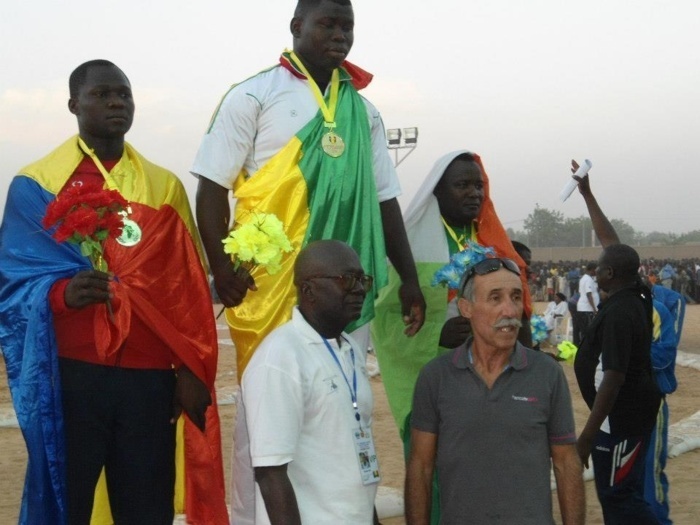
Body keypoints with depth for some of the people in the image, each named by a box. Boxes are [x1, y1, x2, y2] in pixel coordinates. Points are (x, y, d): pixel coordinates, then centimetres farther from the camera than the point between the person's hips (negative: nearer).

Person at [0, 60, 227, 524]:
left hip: (150, 375, 2)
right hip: (69, 374, -2)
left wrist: (191, 370, 2)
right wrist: (61, 293, -20)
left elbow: (189, 287, 10)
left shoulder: (164, 186, 12)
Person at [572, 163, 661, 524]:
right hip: (629, 410, 10)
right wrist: (587, 194, 19)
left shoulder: (619, 314, -23)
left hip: (622, 416, -10)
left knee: (618, 496, -5)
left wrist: (586, 437, -25)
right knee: (616, 493, 16)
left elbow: (613, 379, -26)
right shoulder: (635, 296, 3)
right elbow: (611, 241, 15)